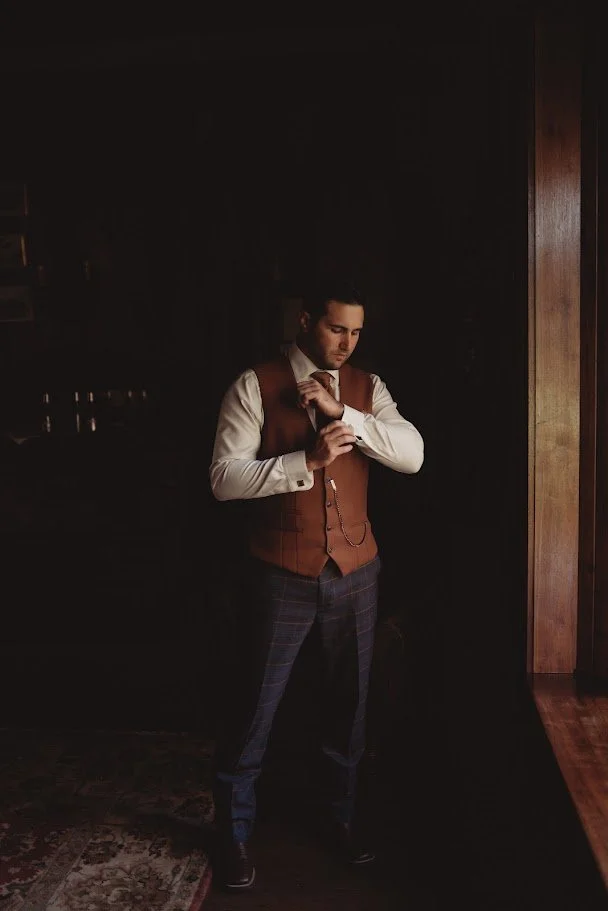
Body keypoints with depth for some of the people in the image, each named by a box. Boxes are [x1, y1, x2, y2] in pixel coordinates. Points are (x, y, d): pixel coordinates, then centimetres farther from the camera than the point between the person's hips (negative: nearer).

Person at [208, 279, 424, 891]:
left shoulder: (367, 388, 4)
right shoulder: (255, 386, -8)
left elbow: (412, 455, -10)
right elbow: (224, 478, -14)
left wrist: (340, 412, -20)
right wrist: (308, 461, -25)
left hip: (355, 570, 4)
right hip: (282, 575, -4)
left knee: (349, 701, 18)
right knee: (257, 704, 8)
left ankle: (342, 817, 41)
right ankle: (232, 831, 31)